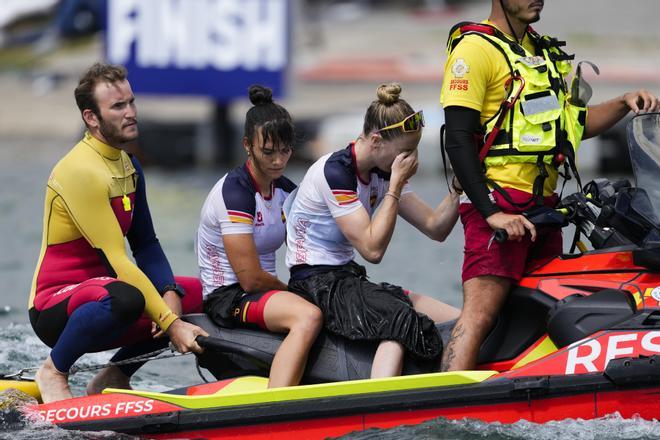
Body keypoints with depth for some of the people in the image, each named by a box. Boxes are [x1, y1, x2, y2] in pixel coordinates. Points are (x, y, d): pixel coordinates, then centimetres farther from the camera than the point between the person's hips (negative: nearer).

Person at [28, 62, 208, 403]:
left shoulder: (128, 166, 12)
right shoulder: (80, 171, -20)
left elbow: (146, 245, 11)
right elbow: (116, 262, -24)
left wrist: (170, 295, -10)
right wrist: (170, 324, -26)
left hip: (99, 292, 9)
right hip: (54, 309, -9)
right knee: (126, 298, -39)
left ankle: (114, 377, 11)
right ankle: (53, 372, -13)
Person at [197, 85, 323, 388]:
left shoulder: (284, 190, 11)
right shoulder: (236, 191, -14)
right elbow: (250, 278, -17)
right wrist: (294, 292, -2)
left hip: (264, 294, 9)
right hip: (229, 297, -9)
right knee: (308, 317, -35)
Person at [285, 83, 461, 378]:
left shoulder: (383, 173, 7)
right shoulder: (335, 171, -17)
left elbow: (435, 228, 8)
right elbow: (372, 249, -21)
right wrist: (396, 185, -18)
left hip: (348, 280, 9)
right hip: (318, 284, -9)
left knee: (460, 322, -7)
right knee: (401, 323, -37)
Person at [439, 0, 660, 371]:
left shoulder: (543, 52, 19)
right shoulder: (476, 48, -8)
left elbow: (575, 124, 26)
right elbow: (458, 140, -15)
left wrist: (624, 105, 7)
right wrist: (492, 213, -23)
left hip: (544, 205, 9)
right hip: (498, 202, -9)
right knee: (481, 313, -19)